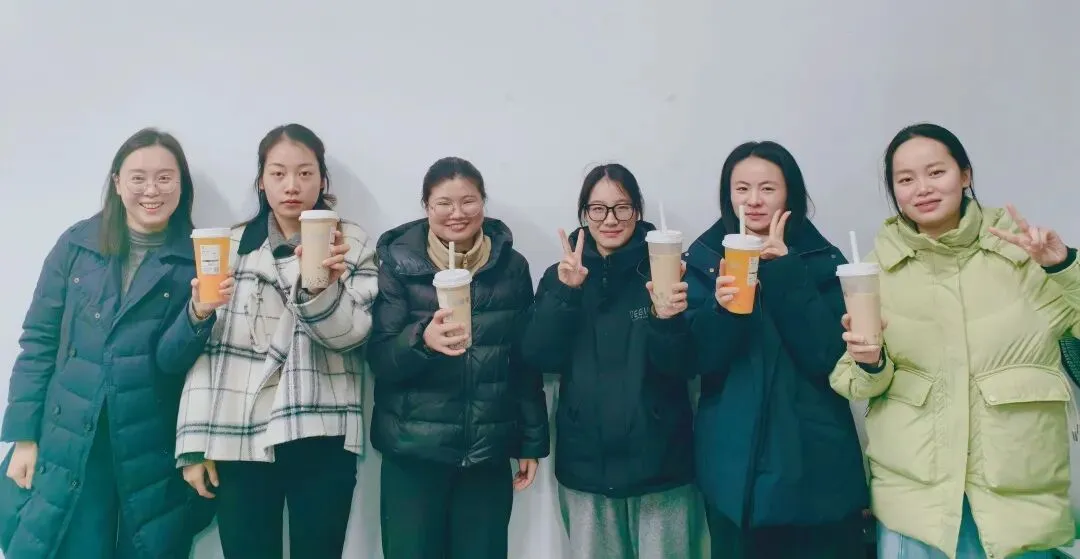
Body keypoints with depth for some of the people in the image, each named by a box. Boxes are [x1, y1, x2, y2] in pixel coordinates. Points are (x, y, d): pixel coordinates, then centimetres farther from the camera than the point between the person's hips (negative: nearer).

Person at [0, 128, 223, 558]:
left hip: (152, 452, 0)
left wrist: (198, 313, -26)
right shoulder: (77, 244, 1)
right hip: (68, 444, 1)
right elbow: (38, 342, 3)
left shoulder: (197, 260, -2)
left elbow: (171, 359, -7)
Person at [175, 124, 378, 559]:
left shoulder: (353, 245, 5)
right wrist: (195, 443, 0)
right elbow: (206, 346, 4)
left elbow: (351, 334, -6)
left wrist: (320, 286, -24)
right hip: (239, 440, 1)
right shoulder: (231, 246, 8)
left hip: (322, 438, -1)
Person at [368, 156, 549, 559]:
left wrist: (532, 441, 8)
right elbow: (380, 359, -8)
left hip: (489, 452, 2)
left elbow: (526, 360, 8)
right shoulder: (398, 263, -3)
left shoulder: (511, 266, 3)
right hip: (414, 451, -1)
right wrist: (422, 339, -29)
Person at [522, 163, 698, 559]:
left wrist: (667, 318, -27)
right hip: (585, 463, 2)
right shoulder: (562, 275, 4)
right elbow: (541, 358, -7)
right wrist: (566, 293, -19)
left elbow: (682, 366, -8)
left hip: (658, 462, -2)